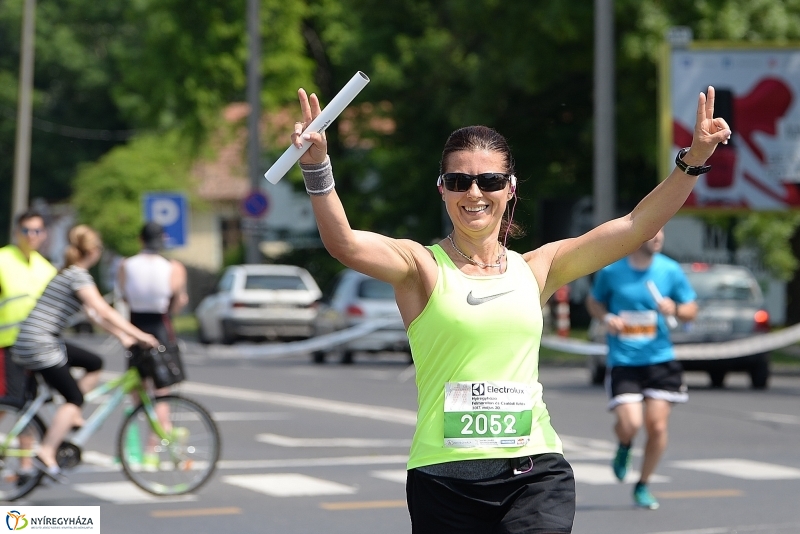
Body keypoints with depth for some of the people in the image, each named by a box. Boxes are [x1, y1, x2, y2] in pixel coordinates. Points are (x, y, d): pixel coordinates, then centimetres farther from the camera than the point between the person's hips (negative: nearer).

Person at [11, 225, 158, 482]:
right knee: (74, 397, -7)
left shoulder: (69, 274, 17)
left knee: (94, 364, 14)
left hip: (47, 342, 10)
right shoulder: (78, 276, -13)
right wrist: (138, 335, -16)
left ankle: (71, 416, 12)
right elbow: (104, 311, -19)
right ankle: (46, 454, -11)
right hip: (38, 345, -10)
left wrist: (123, 336, 16)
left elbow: (94, 313, 20)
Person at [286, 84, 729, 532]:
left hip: (535, 471, 2)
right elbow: (343, 242, -17)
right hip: (447, 475, -2)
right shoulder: (422, 267, 1)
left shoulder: (535, 269, 11)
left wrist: (694, 159, -1)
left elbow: (638, 226, 8)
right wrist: (316, 164, -32)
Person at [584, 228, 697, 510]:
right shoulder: (611, 270, -3)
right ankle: (624, 448, 24)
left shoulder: (671, 270, -1)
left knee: (657, 425, -3)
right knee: (630, 423, -15)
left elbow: (691, 309, 7)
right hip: (623, 360, -2)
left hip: (660, 358, 2)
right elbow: (594, 301, 13)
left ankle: (642, 486, 19)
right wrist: (606, 318, -8)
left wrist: (674, 309, -15)